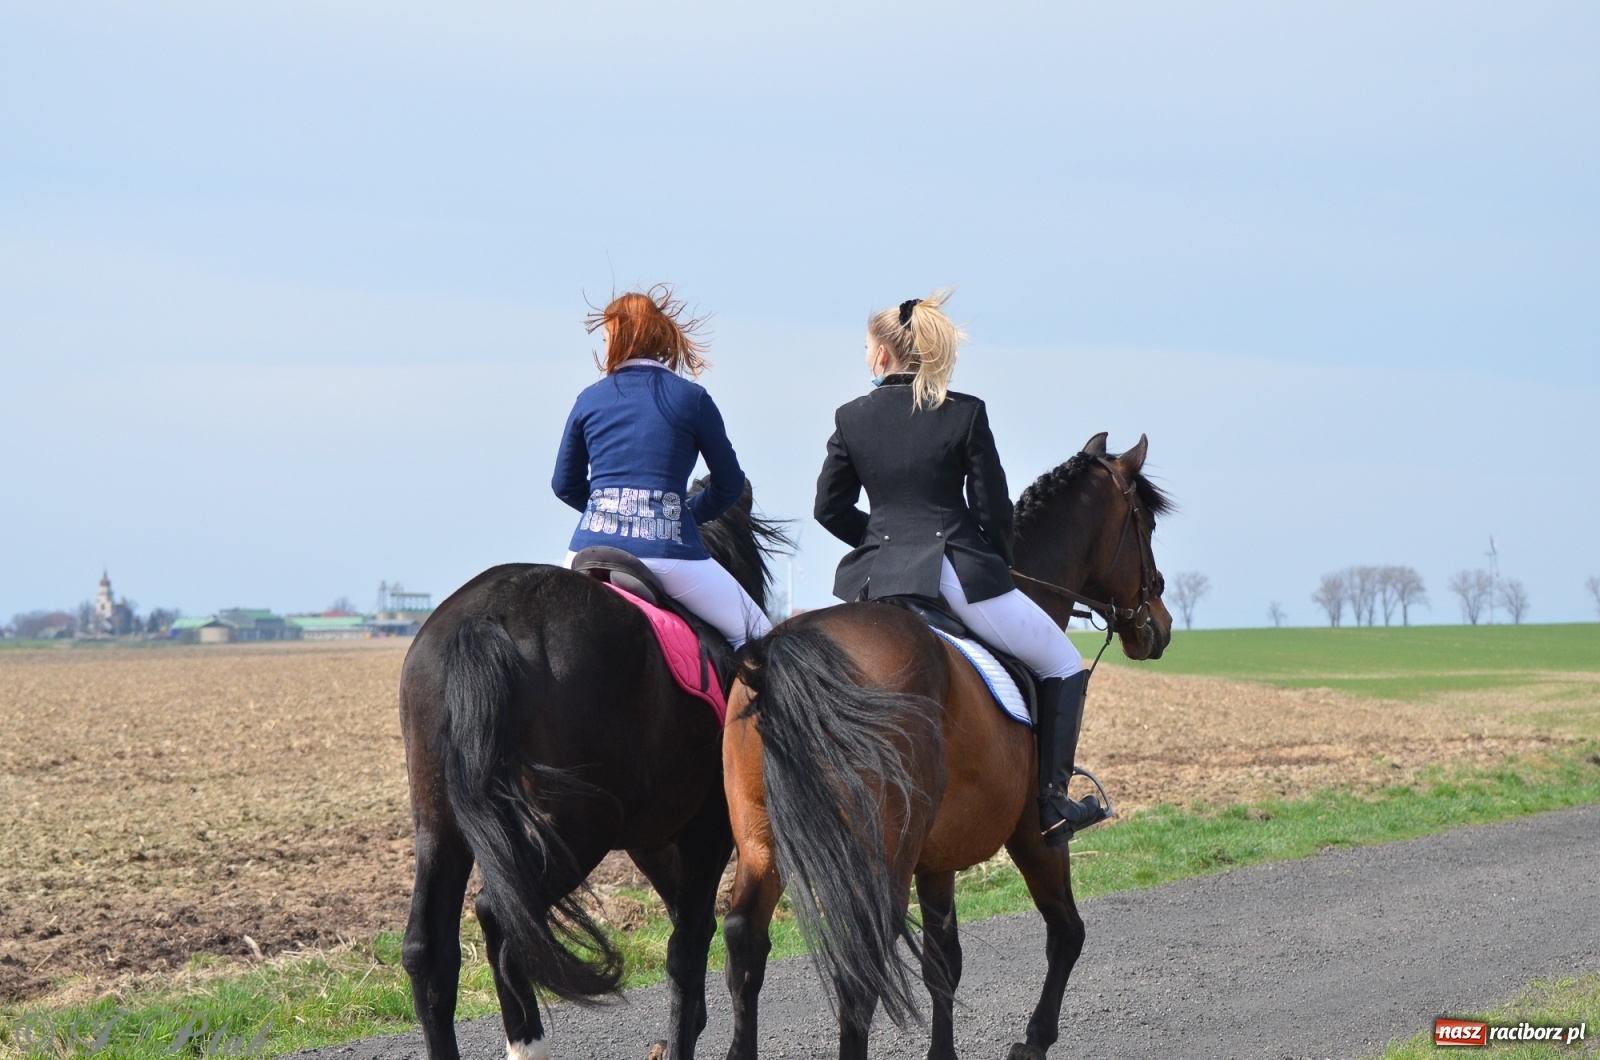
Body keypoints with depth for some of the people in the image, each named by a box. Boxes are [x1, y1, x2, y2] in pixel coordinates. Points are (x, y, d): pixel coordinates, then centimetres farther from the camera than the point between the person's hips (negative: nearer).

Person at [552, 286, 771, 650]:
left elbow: (565, 485, 18)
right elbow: (729, 484, 10)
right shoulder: (692, 398, 4)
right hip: (667, 552, -3)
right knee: (753, 633, 11)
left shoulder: (589, 400, 10)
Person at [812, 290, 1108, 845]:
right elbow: (993, 509, -2)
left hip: (877, 576, 3)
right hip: (960, 570, -3)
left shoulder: (851, 418, 4)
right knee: (1062, 664, 12)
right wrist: (997, 567, 14)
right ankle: (1050, 802, 5)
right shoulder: (965, 413, -3)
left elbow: (829, 508, 8)